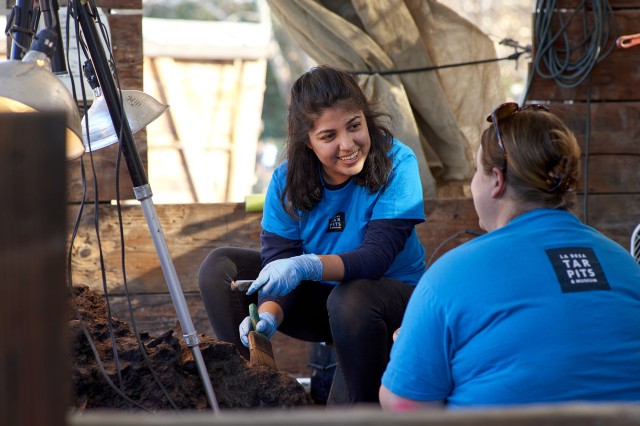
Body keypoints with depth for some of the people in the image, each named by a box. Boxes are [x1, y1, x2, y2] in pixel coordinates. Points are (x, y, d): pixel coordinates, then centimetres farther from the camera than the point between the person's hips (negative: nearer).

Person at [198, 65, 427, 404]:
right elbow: (279, 262, -14)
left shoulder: (396, 163, -21)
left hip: (394, 293, -4)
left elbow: (377, 255, -29)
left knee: (351, 299, -39)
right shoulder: (287, 180, -10)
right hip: (320, 297, 5)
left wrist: (308, 266, -45)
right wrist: (268, 316, -36)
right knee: (219, 267, -8)